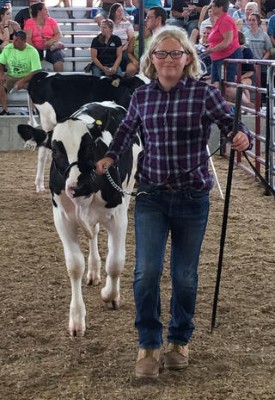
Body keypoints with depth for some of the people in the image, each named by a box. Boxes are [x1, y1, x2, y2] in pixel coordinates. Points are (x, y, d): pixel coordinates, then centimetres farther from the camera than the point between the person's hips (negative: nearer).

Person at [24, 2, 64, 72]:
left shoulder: (51, 21, 14)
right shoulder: (29, 22, 7)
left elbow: (59, 35, 4)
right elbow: (28, 38, -4)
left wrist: (50, 41, -16)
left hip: (51, 48, 2)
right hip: (37, 48, -1)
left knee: (58, 56, -30)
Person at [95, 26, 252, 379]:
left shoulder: (204, 93, -8)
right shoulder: (142, 96, 1)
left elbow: (233, 127, -7)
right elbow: (127, 129, 20)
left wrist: (242, 138, -29)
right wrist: (110, 157, 7)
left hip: (192, 197, -1)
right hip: (151, 195, 2)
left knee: (185, 275, 9)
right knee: (146, 271, -8)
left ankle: (179, 341, 30)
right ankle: (148, 345, 9)